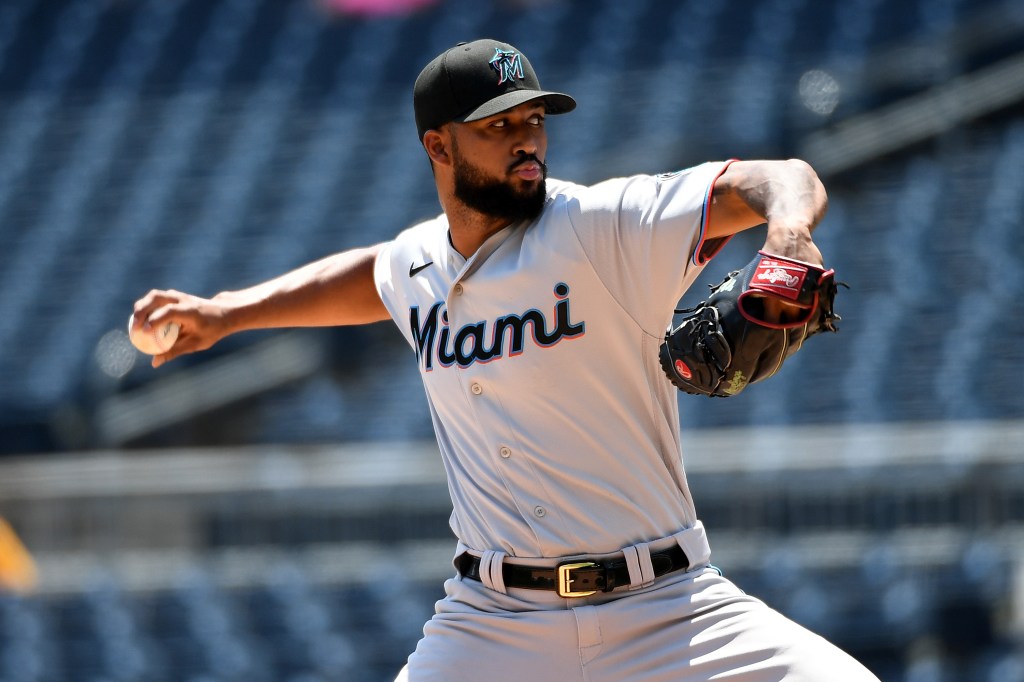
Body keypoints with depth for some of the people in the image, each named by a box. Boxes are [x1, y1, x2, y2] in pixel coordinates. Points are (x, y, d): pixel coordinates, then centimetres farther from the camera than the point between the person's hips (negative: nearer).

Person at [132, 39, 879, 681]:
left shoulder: (603, 228, -10)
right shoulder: (420, 265, 7)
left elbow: (787, 183, -19)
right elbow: (370, 276, 33)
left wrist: (787, 238, -41)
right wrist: (227, 311, 29)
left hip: (665, 611, -3)